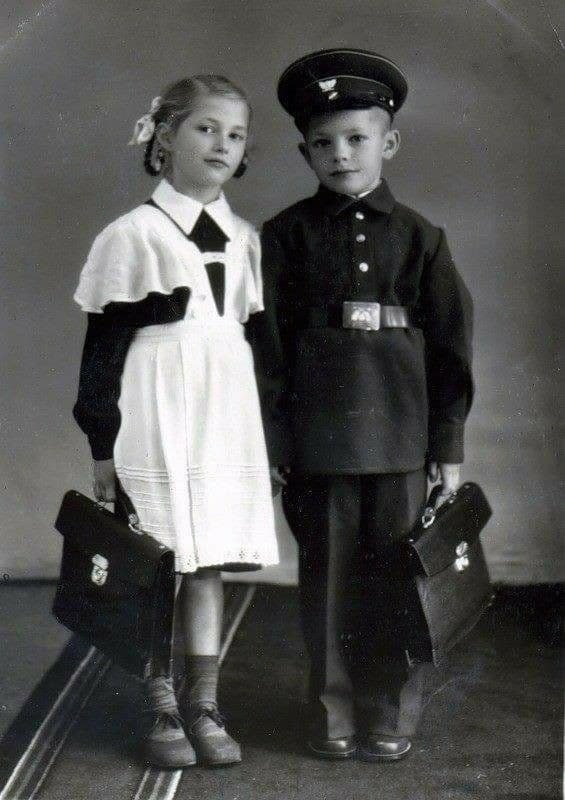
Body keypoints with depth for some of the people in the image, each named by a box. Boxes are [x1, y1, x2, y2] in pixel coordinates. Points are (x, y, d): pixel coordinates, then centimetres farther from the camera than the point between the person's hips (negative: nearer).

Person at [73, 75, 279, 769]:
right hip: (155, 419, -4)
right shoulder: (134, 234, -3)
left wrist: (273, 441, 15)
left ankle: (203, 707, 17)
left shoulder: (244, 239, 12)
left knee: (210, 562, 8)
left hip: (227, 418, 5)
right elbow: (102, 348, -4)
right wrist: (102, 446, -7)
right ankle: (162, 712, 12)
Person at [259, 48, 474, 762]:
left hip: (400, 435, 1)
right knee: (329, 577, 6)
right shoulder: (286, 234, 3)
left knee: (394, 578, 4)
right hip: (318, 435, -1)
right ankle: (332, 718, 19)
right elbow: (268, 345, 1)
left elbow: (450, 346, 7)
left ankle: (390, 720, 18)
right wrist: (272, 440, -4)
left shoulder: (418, 236, 7)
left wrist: (448, 445, 3)